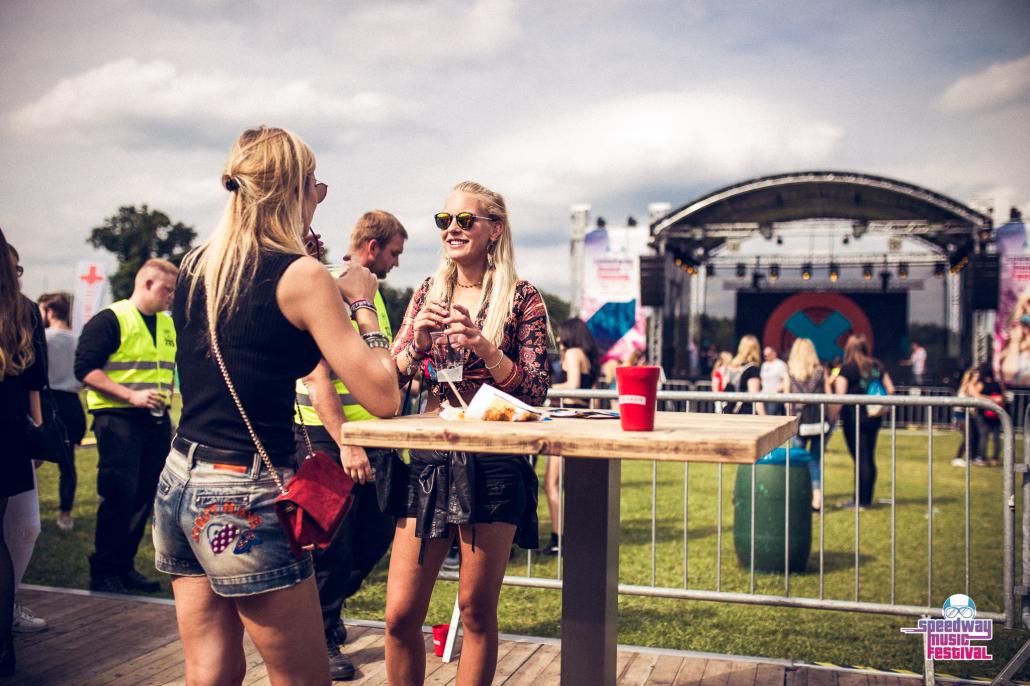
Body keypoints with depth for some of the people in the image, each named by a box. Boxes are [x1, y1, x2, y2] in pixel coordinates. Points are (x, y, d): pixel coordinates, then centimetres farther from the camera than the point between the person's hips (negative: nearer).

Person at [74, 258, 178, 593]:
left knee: (144, 498, 9)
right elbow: (85, 369, -14)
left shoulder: (168, 324, 15)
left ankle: (125, 566, 20)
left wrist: (167, 395, 11)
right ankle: (102, 572, 6)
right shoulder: (109, 320, -7)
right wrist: (131, 395, -20)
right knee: (118, 497, -7)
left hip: (156, 421, 7)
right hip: (118, 419, -7)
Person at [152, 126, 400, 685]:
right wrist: (363, 305, -1)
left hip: (179, 479, 8)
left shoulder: (195, 265, 6)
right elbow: (382, 399, -14)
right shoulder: (300, 276, -12)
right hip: (243, 496, -7)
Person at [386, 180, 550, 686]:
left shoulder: (522, 298, -1)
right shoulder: (427, 293, 11)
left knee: (477, 612, 6)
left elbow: (536, 390, -5)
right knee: (400, 614, 2)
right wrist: (418, 336, -9)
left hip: (493, 466, -3)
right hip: (430, 459, 3)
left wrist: (485, 348, -19)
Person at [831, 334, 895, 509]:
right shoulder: (877, 366, 7)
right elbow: (890, 390, 9)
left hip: (854, 418, -5)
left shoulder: (847, 368, -9)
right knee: (869, 458, 12)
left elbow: (839, 397, -14)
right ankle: (868, 498, 18)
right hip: (874, 418, 6)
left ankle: (862, 500, 0)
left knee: (860, 458, -3)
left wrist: (831, 418, -9)